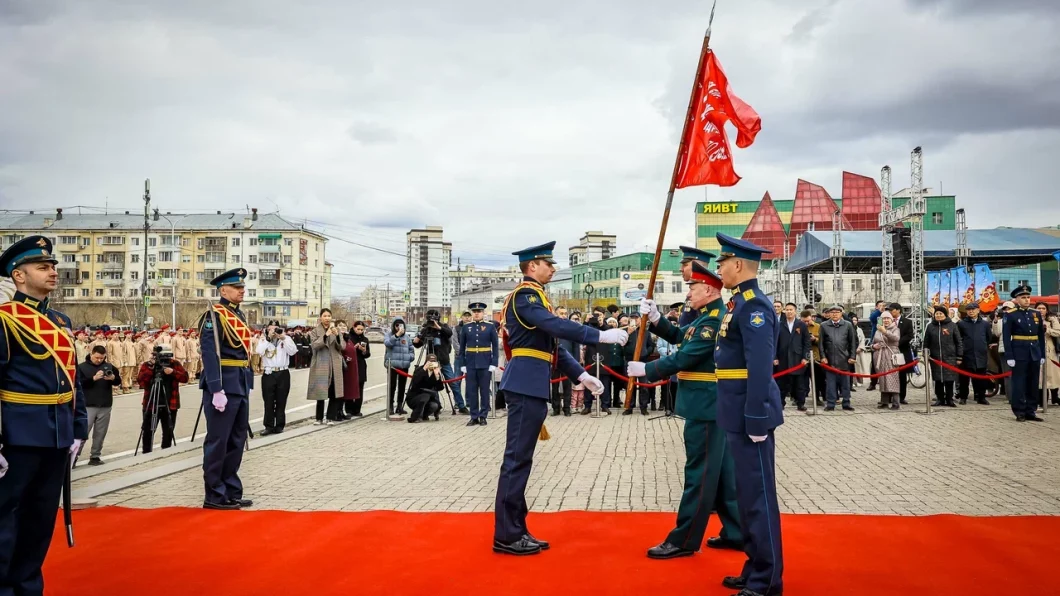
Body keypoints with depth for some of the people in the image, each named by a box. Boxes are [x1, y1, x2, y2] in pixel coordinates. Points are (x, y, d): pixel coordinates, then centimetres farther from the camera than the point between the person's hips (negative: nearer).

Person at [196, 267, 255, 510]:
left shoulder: (239, 315, 16)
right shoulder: (214, 315, -10)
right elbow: (210, 354, -18)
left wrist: (247, 387, 16)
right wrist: (217, 390, -23)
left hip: (241, 387, 9)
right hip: (224, 387, -9)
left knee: (236, 441, 13)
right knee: (218, 442, -1)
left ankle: (232, 492, 22)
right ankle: (214, 496, 7)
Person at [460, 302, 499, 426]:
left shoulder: (490, 326, 1)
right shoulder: (466, 327, 6)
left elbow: (495, 346, 1)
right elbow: (461, 347, 7)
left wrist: (494, 364, -7)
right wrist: (462, 364, 1)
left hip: (485, 364, -2)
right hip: (470, 364, 2)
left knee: (484, 390, 3)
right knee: (471, 391, 3)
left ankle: (483, 416, 10)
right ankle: (474, 417, 10)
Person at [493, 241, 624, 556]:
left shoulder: (533, 296, 20)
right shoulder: (525, 294, -10)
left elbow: (551, 344, 21)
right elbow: (557, 327, -25)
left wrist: (581, 374, 15)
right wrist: (600, 335, -25)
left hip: (531, 386, 10)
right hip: (526, 385, -10)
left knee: (521, 458, 11)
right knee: (517, 458, -7)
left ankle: (515, 530, 17)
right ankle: (506, 535, -2)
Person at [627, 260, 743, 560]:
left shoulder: (715, 319, -19)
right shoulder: (709, 317, 14)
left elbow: (685, 358, -21)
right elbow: (680, 337, 19)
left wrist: (646, 369, -12)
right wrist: (655, 318, 4)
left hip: (706, 407, -10)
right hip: (711, 406, 10)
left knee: (699, 473, -4)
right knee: (721, 471, 15)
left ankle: (684, 540, 3)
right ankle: (735, 533, 22)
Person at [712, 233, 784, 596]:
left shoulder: (755, 305, -16)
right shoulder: (740, 303, 14)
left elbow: (761, 367, -22)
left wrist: (756, 420, -24)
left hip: (751, 416, -10)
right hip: (739, 415, 10)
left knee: (759, 495, -2)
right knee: (747, 494, 16)